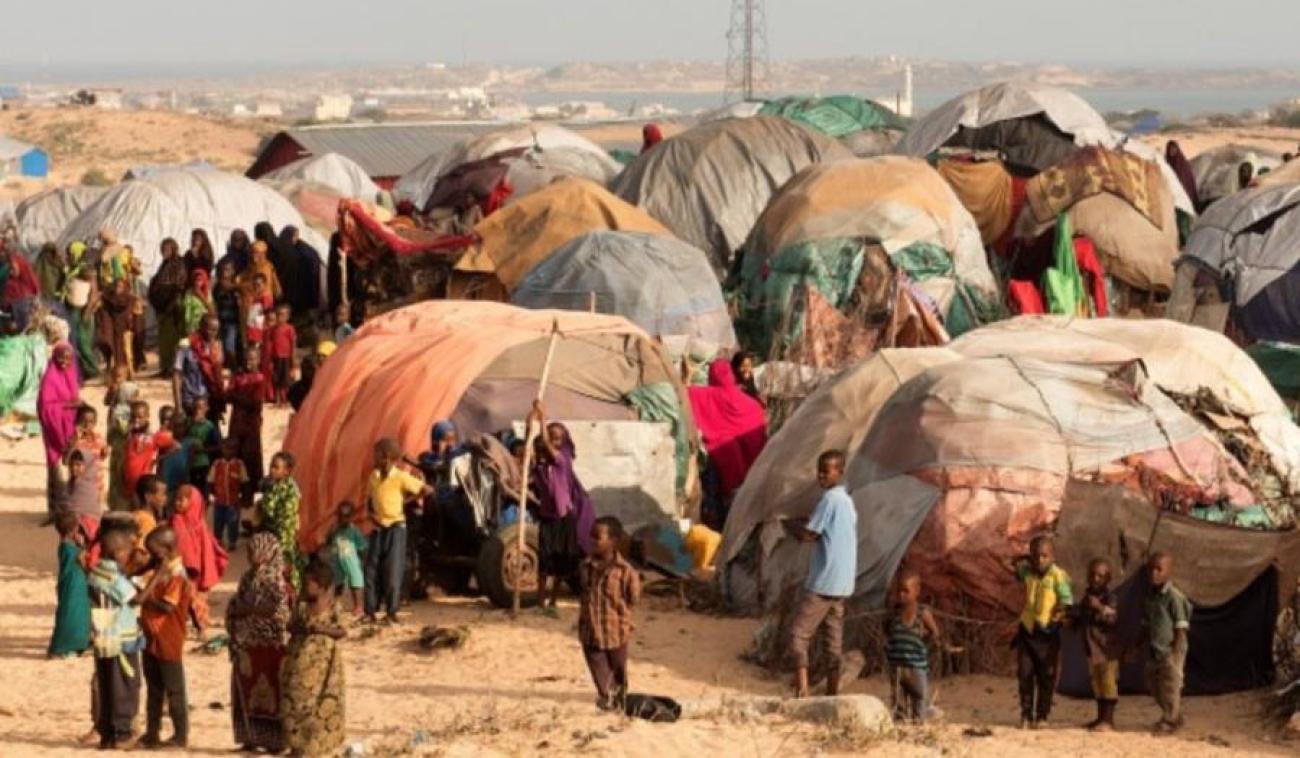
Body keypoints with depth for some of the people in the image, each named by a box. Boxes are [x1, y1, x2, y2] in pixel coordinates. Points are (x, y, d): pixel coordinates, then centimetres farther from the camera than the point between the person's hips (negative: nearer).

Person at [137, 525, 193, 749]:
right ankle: (152, 733, 22)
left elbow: (167, 606, -24)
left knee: (174, 691, 0)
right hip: (151, 640, 9)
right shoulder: (158, 570, 11)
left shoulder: (177, 575, -17)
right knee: (154, 690, 15)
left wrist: (146, 598, -18)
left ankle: (181, 736, 6)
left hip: (169, 643, -9)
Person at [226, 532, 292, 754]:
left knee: (269, 689, -4)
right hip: (247, 644, 8)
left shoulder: (276, 581, -10)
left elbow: (278, 612, -18)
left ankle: (275, 739, 0)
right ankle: (252, 736, 17)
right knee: (247, 690, 9)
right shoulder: (248, 578, 13)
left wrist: (248, 609, -12)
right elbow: (235, 606, 18)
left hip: (269, 643, -8)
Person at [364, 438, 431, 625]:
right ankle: (370, 611, 4)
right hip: (378, 527, 5)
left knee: (393, 570, -5)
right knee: (371, 569, 0)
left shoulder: (401, 477, -10)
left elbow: (428, 490, -8)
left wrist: (409, 499, -3)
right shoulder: (374, 476, 7)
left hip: (395, 527, -5)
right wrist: (370, 514, -1)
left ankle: (392, 612, 1)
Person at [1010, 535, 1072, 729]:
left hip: (1048, 633, -4)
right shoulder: (1028, 573, 4)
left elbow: (1067, 600, -15)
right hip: (1027, 630, 4)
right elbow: (1013, 567, 23)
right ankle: (1026, 715, 6)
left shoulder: (1057, 575, -10)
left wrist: (1058, 615, -25)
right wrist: (1023, 560, 7)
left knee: (1046, 677, 4)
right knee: (1025, 673, 1)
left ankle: (1042, 716, 10)